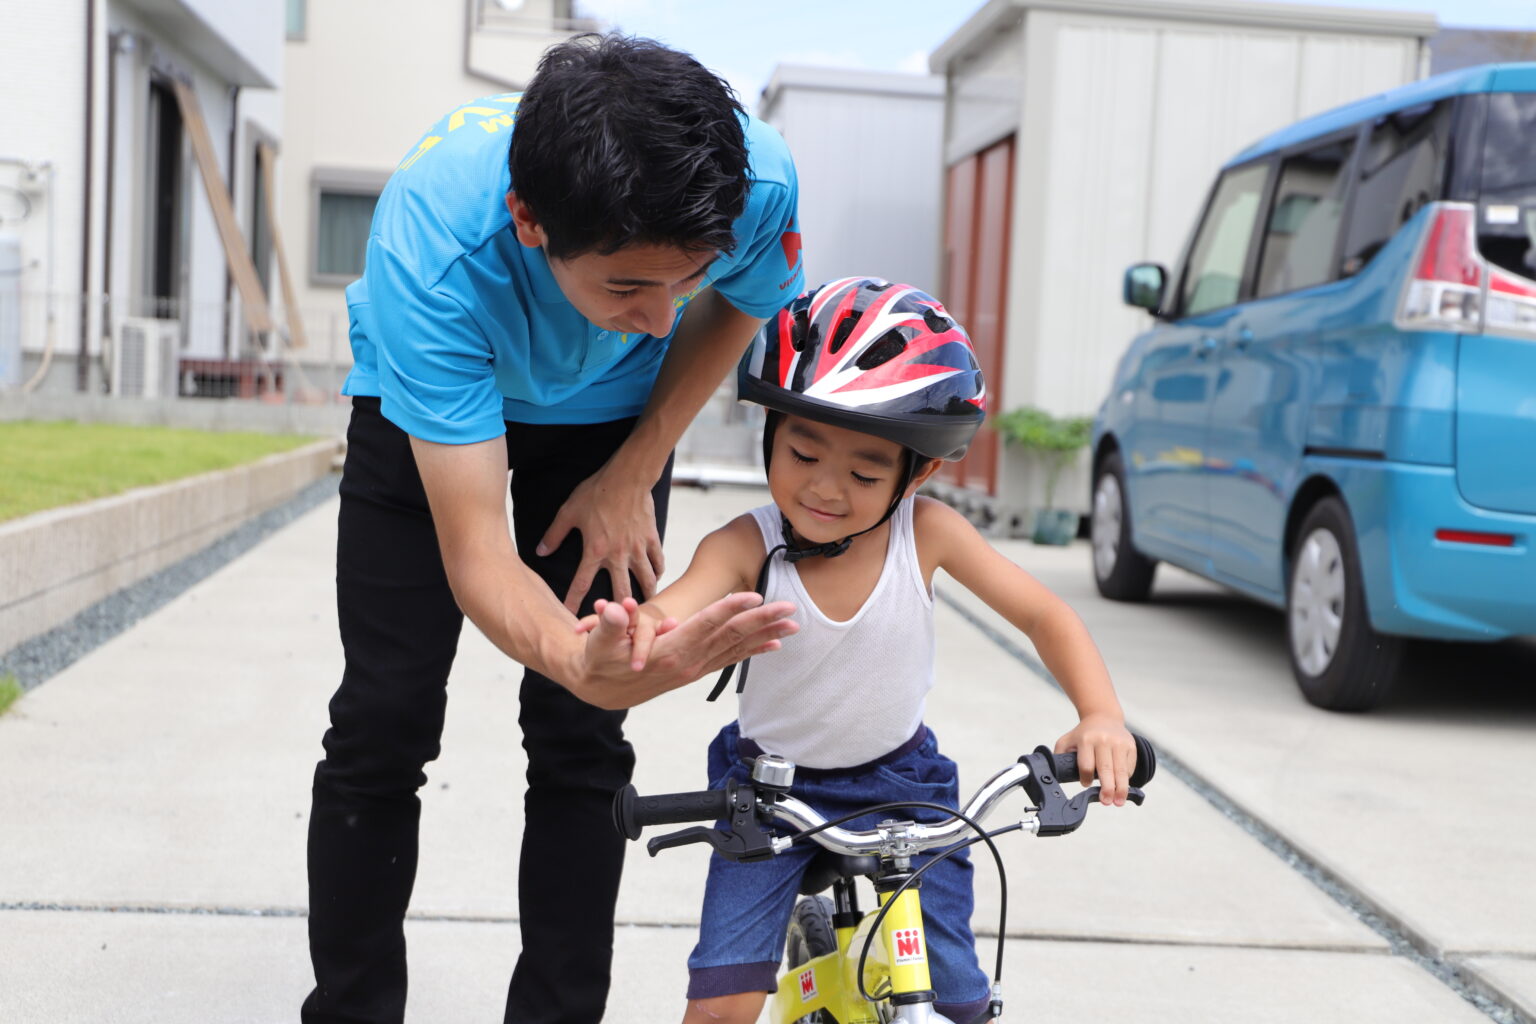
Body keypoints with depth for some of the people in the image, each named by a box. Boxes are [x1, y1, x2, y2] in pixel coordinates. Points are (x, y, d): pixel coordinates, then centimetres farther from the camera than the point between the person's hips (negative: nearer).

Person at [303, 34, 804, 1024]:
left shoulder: (759, 181, -35)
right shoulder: (430, 245, -43)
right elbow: (475, 552, -42)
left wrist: (633, 475, -13)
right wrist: (579, 659, -62)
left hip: (613, 414, 2)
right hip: (427, 400, -1)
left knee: (582, 738, -4)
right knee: (385, 721, -4)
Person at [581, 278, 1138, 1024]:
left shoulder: (926, 532, -19)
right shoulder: (746, 547, -24)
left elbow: (1046, 617, -12)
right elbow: (676, 611, -43)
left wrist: (1101, 716, -28)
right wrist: (636, 627, -68)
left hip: (901, 780, 2)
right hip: (772, 786, -1)